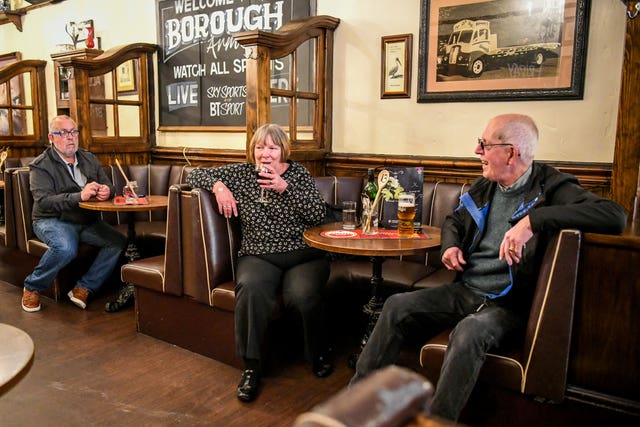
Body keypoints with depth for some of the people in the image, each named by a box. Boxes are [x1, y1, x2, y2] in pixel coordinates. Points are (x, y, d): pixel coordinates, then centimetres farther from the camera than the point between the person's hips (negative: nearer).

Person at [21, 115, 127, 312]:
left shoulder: (89, 159, 13)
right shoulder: (40, 165, -5)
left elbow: (108, 185, 13)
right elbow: (44, 201, -18)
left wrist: (106, 191, -14)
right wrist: (79, 196, -31)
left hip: (88, 221, 5)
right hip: (52, 220, -5)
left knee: (118, 242, -19)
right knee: (66, 248, -36)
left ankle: (83, 288, -9)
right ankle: (32, 288, -7)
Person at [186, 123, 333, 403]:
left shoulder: (298, 173, 8)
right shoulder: (242, 173, 11)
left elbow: (318, 215, -4)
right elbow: (195, 175, 16)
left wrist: (284, 187, -12)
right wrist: (218, 186, -4)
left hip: (303, 255, 0)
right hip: (258, 256, 1)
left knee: (303, 295, -31)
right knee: (250, 289, -33)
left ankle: (319, 355, -1)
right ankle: (251, 368, -17)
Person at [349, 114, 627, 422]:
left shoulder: (551, 188, -9)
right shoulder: (484, 187, 10)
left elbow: (616, 216, -25)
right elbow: (454, 220, 28)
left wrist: (532, 220, -33)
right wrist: (450, 245, 4)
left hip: (509, 304, -6)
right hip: (464, 291, 6)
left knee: (469, 332, -36)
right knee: (396, 307, -11)